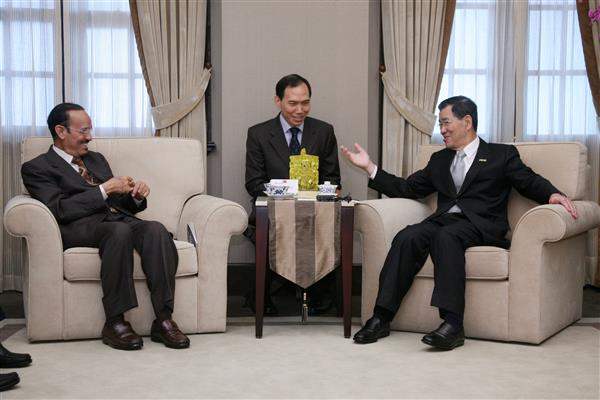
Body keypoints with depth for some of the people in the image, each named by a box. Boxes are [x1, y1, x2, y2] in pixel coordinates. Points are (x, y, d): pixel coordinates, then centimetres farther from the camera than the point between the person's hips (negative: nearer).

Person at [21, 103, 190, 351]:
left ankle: (163, 319, -33)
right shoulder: (37, 168, 9)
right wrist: (105, 189, -8)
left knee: (156, 229, -28)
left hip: (120, 219, 6)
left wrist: (137, 195, 5)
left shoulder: (96, 159, 30)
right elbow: (58, 210, -9)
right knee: (119, 231, -38)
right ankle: (114, 322, -32)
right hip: (80, 228, -5)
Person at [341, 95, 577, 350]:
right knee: (407, 237, -28)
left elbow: (531, 183, 8)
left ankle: (453, 324, -44)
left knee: (446, 236, -37)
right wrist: (370, 167, 17)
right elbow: (407, 189, 24)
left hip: (481, 225, -4)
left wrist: (552, 194, -14)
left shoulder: (502, 155, 16)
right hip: (443, 220, 4)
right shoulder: (439, 159, 28)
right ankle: (381, 319, -31)